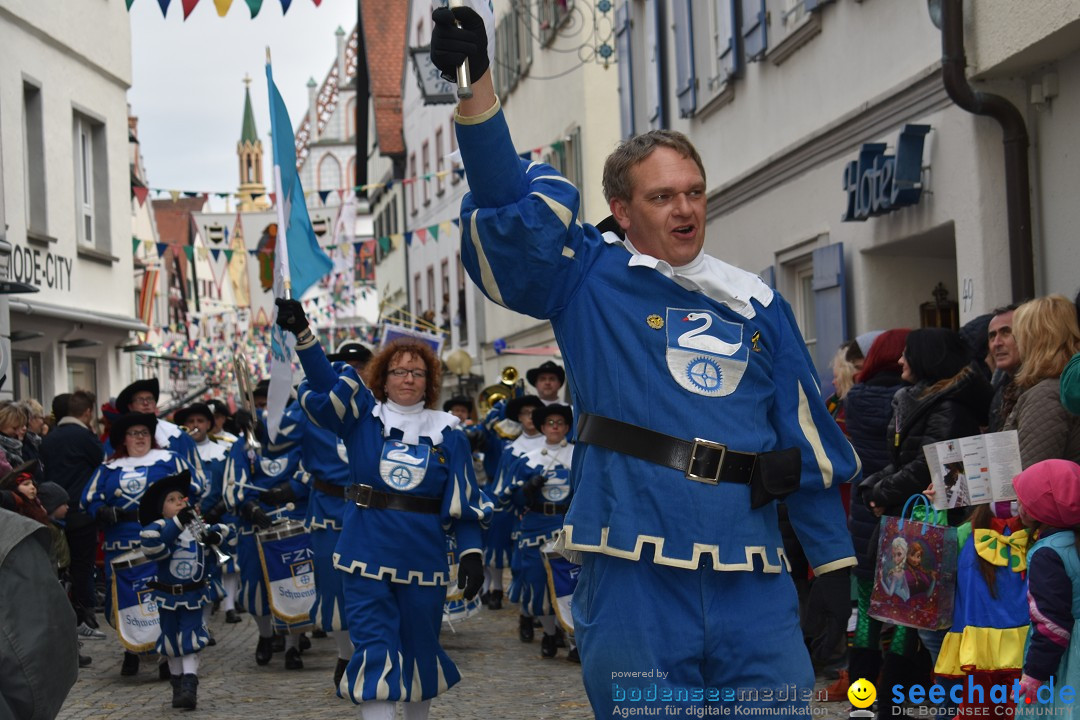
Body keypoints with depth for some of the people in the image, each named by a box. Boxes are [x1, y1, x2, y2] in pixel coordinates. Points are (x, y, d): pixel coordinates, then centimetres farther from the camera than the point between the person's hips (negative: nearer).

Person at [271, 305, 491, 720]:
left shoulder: (447, 433, 2)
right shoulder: (363, 416, 2)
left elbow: (464, 502, 2)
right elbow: (323, 381, -11)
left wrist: (471, 553, -7)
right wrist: (301, 331, -25)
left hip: (423, 557, 1)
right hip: (367, 553, -1)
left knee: (419, 646, 14)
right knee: (374, 650, -6)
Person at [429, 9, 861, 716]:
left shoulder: (757, 304, 13)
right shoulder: (589, 279, 5)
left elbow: (809, 434, 15)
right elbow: (509, 199, -8)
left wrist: (834, 564, 13)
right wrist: (479, 80, -22)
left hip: (751, 580, 3)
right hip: (634, 577, -3)